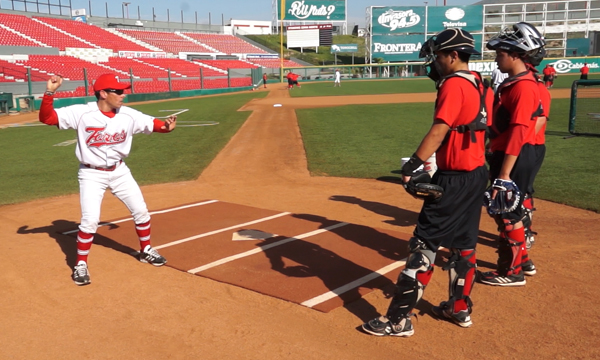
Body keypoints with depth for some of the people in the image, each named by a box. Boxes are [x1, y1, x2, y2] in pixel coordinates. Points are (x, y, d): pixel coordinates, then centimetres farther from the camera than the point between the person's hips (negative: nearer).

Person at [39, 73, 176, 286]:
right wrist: (49, 93, -35)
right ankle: (81, 265, 9)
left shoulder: (128, 115, -9)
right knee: (90, 220, -13)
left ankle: (146, 251, 32)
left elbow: (152, 124, 0)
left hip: (119, 171, 5)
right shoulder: (81, 113, -18)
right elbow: (46, 118, -20)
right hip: (92, 174, -4)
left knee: (141, 211, 9)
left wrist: (167, 126, -22)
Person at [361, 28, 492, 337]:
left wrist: (412, 165, -28)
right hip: (477, 172, 10)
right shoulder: (480, 84, 13)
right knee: (463, 242, 17)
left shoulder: (454, 84, -15)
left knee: (425, 242, -8)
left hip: (454, 176, -10)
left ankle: (399, 319, -4)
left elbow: (439, 130, -25)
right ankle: (460, 308, 29)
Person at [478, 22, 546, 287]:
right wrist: (497, 165, 22)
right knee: (503, 211, 19)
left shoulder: (524, 86, -18)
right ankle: (522, 261, 33)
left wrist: (504, 174, -26)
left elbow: (518, 134, -24)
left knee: (507, 214, 0)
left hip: (515, 159, -10)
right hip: (506, 156, 10)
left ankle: (511, 272, 14)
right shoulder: (513, 83, 13)